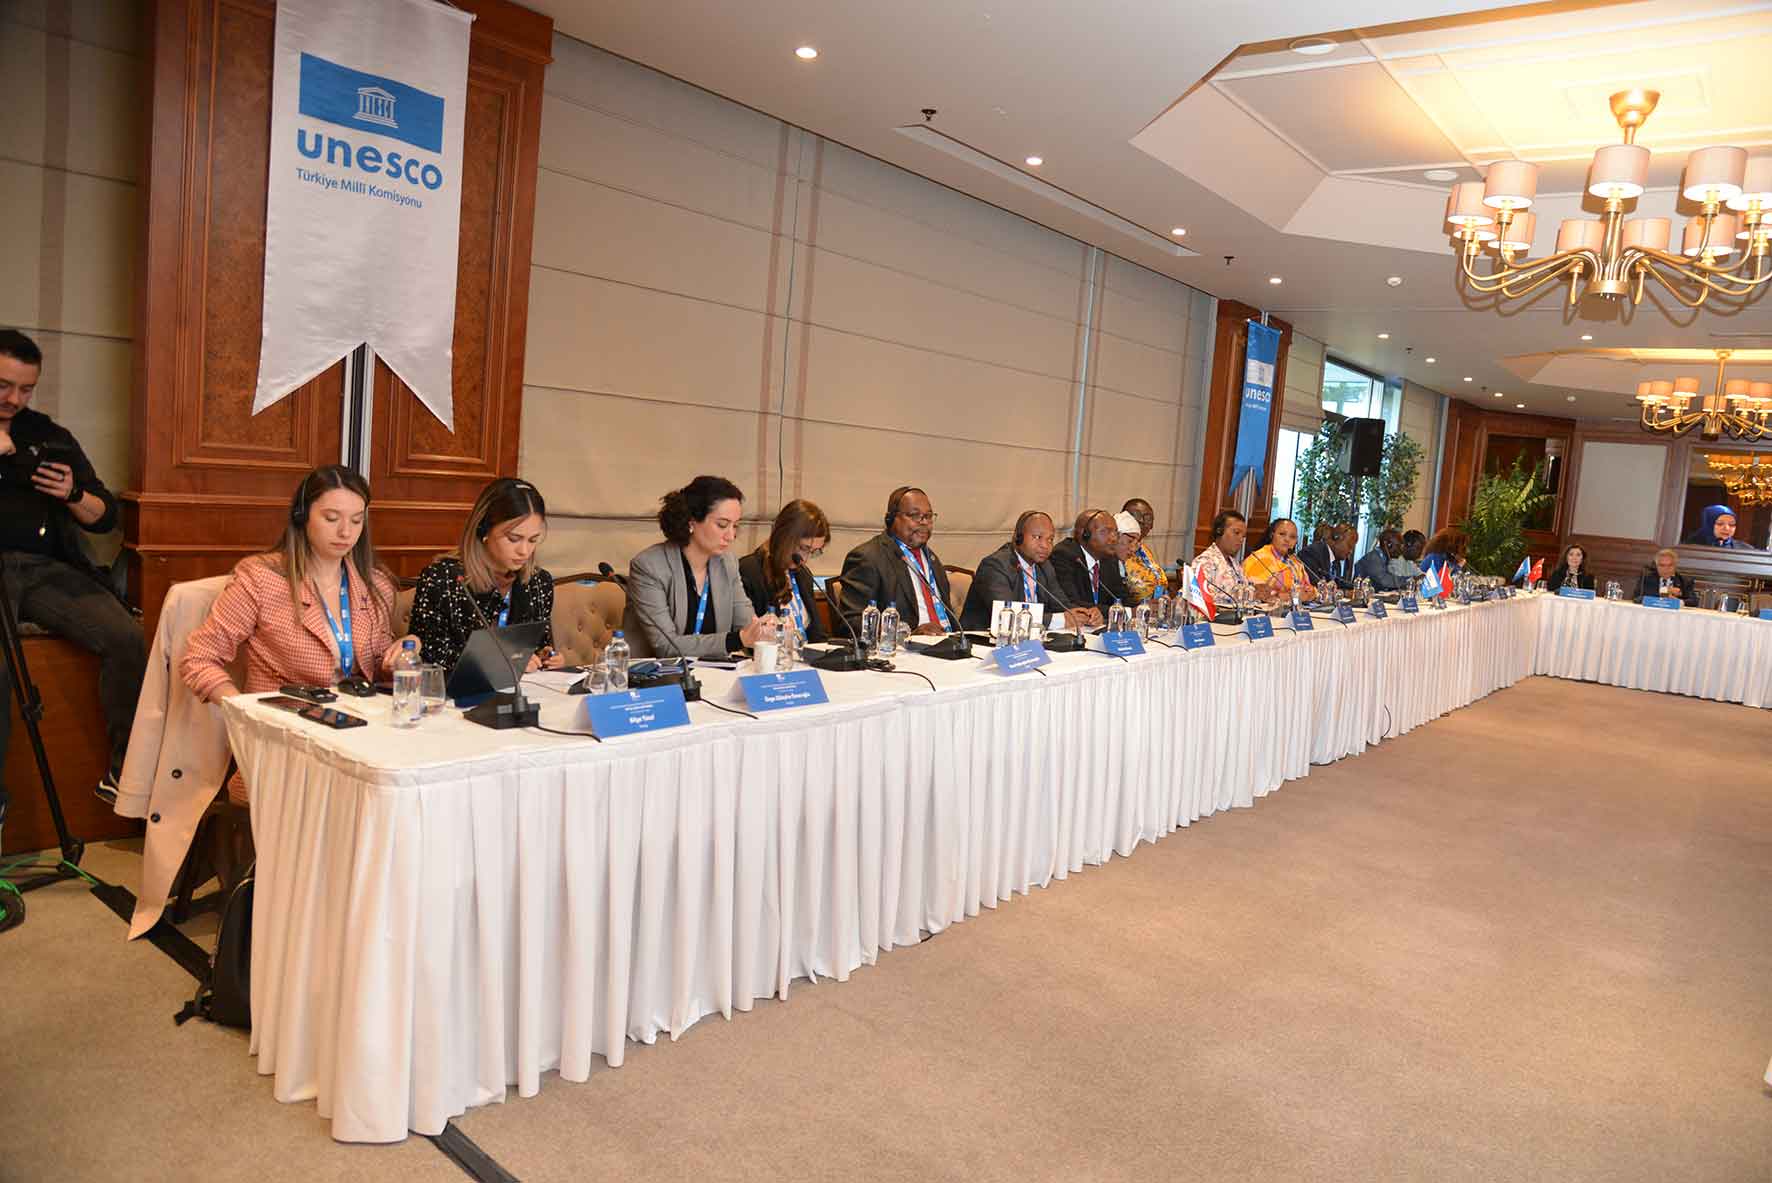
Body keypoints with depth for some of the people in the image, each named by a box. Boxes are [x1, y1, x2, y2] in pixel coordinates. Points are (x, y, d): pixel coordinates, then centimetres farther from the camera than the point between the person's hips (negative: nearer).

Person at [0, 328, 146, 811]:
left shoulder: (52, 437, 19)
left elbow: (106, 517, 19)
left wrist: (72, 494, -4)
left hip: (48, 567, 3)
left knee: (127, 639, -23)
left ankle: (121, 776, -13)